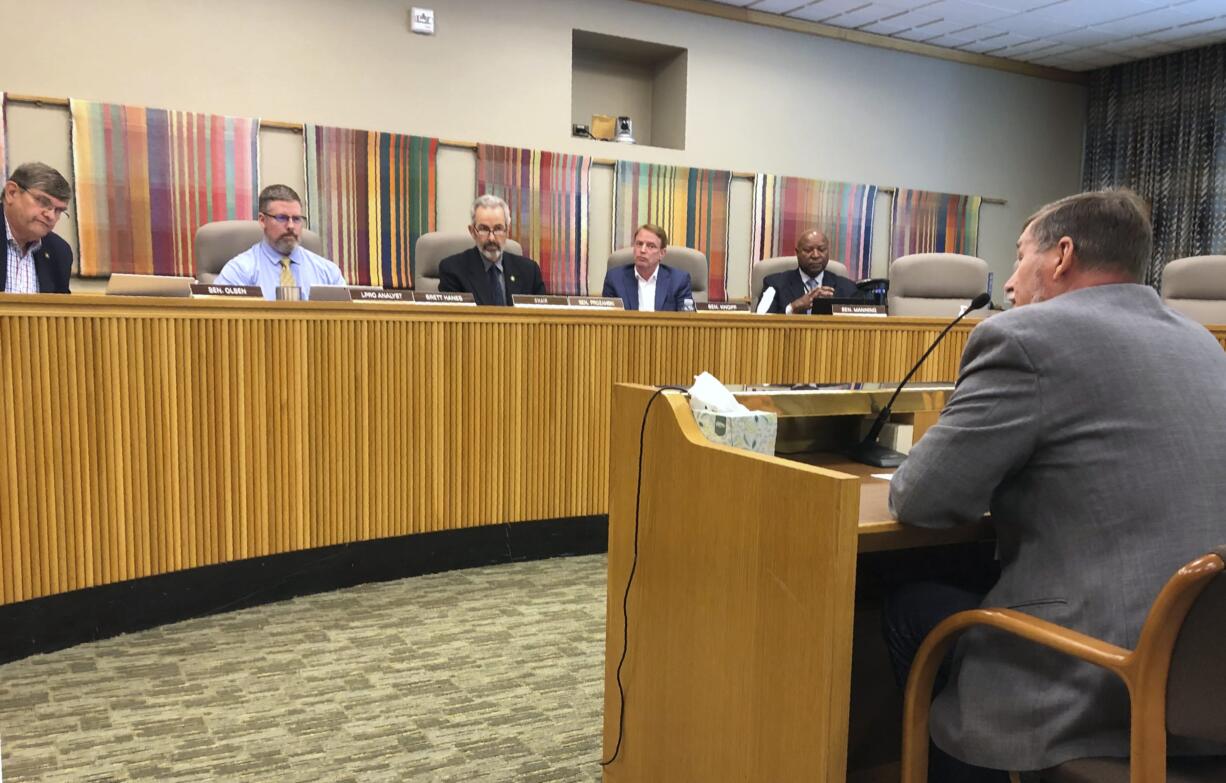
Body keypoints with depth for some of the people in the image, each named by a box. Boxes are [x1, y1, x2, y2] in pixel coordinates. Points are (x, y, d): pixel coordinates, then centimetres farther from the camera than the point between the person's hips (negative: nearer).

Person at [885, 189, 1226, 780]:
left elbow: (917, 500, -12)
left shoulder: (1026, 336, -13)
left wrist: (991, 483, 9)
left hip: (1101, 688, -8)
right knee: (970, 577, 26)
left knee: (908, 607, 15)